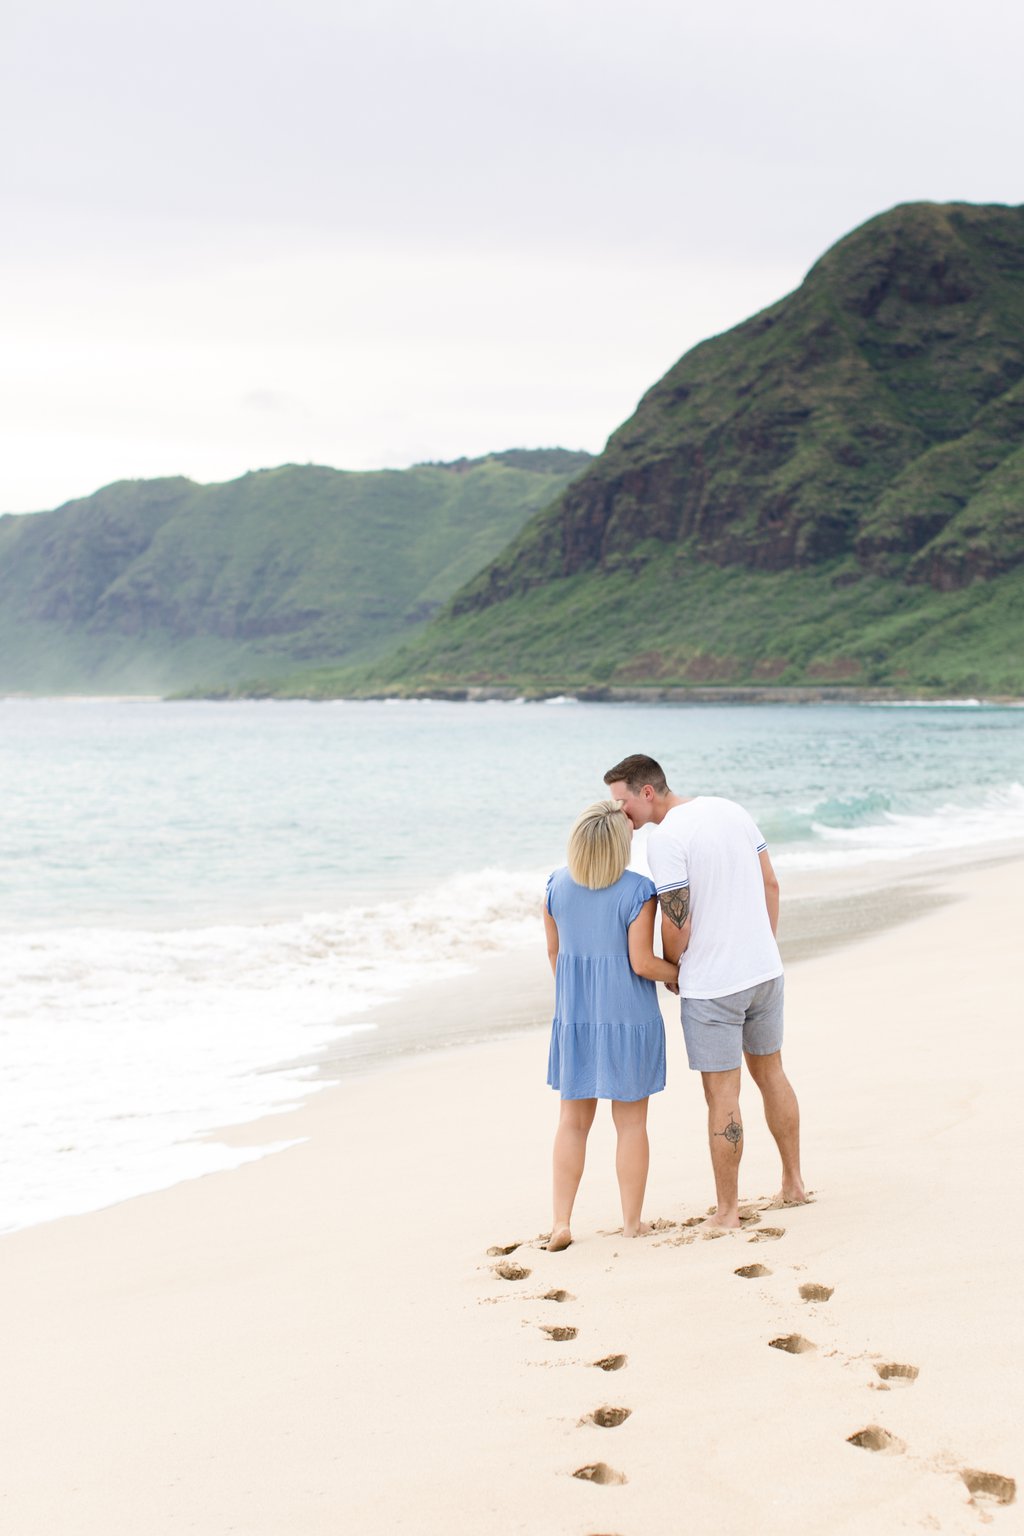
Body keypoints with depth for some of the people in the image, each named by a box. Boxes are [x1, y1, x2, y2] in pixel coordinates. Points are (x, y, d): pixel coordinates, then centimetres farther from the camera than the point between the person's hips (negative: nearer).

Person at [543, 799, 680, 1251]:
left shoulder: (557, 887, -3)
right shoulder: (637, 891, -17)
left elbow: (554, 952, 7)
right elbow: (642, 962, -16)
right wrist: (680, 974, 3)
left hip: (574, 1015, 4)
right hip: (628, 1017, -4)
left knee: (573, 1120, 13)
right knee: (631, 1122, 9)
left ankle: (561, 1222, 10)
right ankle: (632, 1222, 17)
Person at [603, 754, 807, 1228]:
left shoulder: (664, 838, -18)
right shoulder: (731, 810, 6)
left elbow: (677, 925, -18)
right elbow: (770, 884, 10)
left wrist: (670, 971, 1)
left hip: (711, 985, -8)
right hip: (765, 968, 8)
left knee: (722, 1096, 0)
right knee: (771, 1074, 21)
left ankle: (727, 1210, 8)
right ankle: (793, 1184, 31)